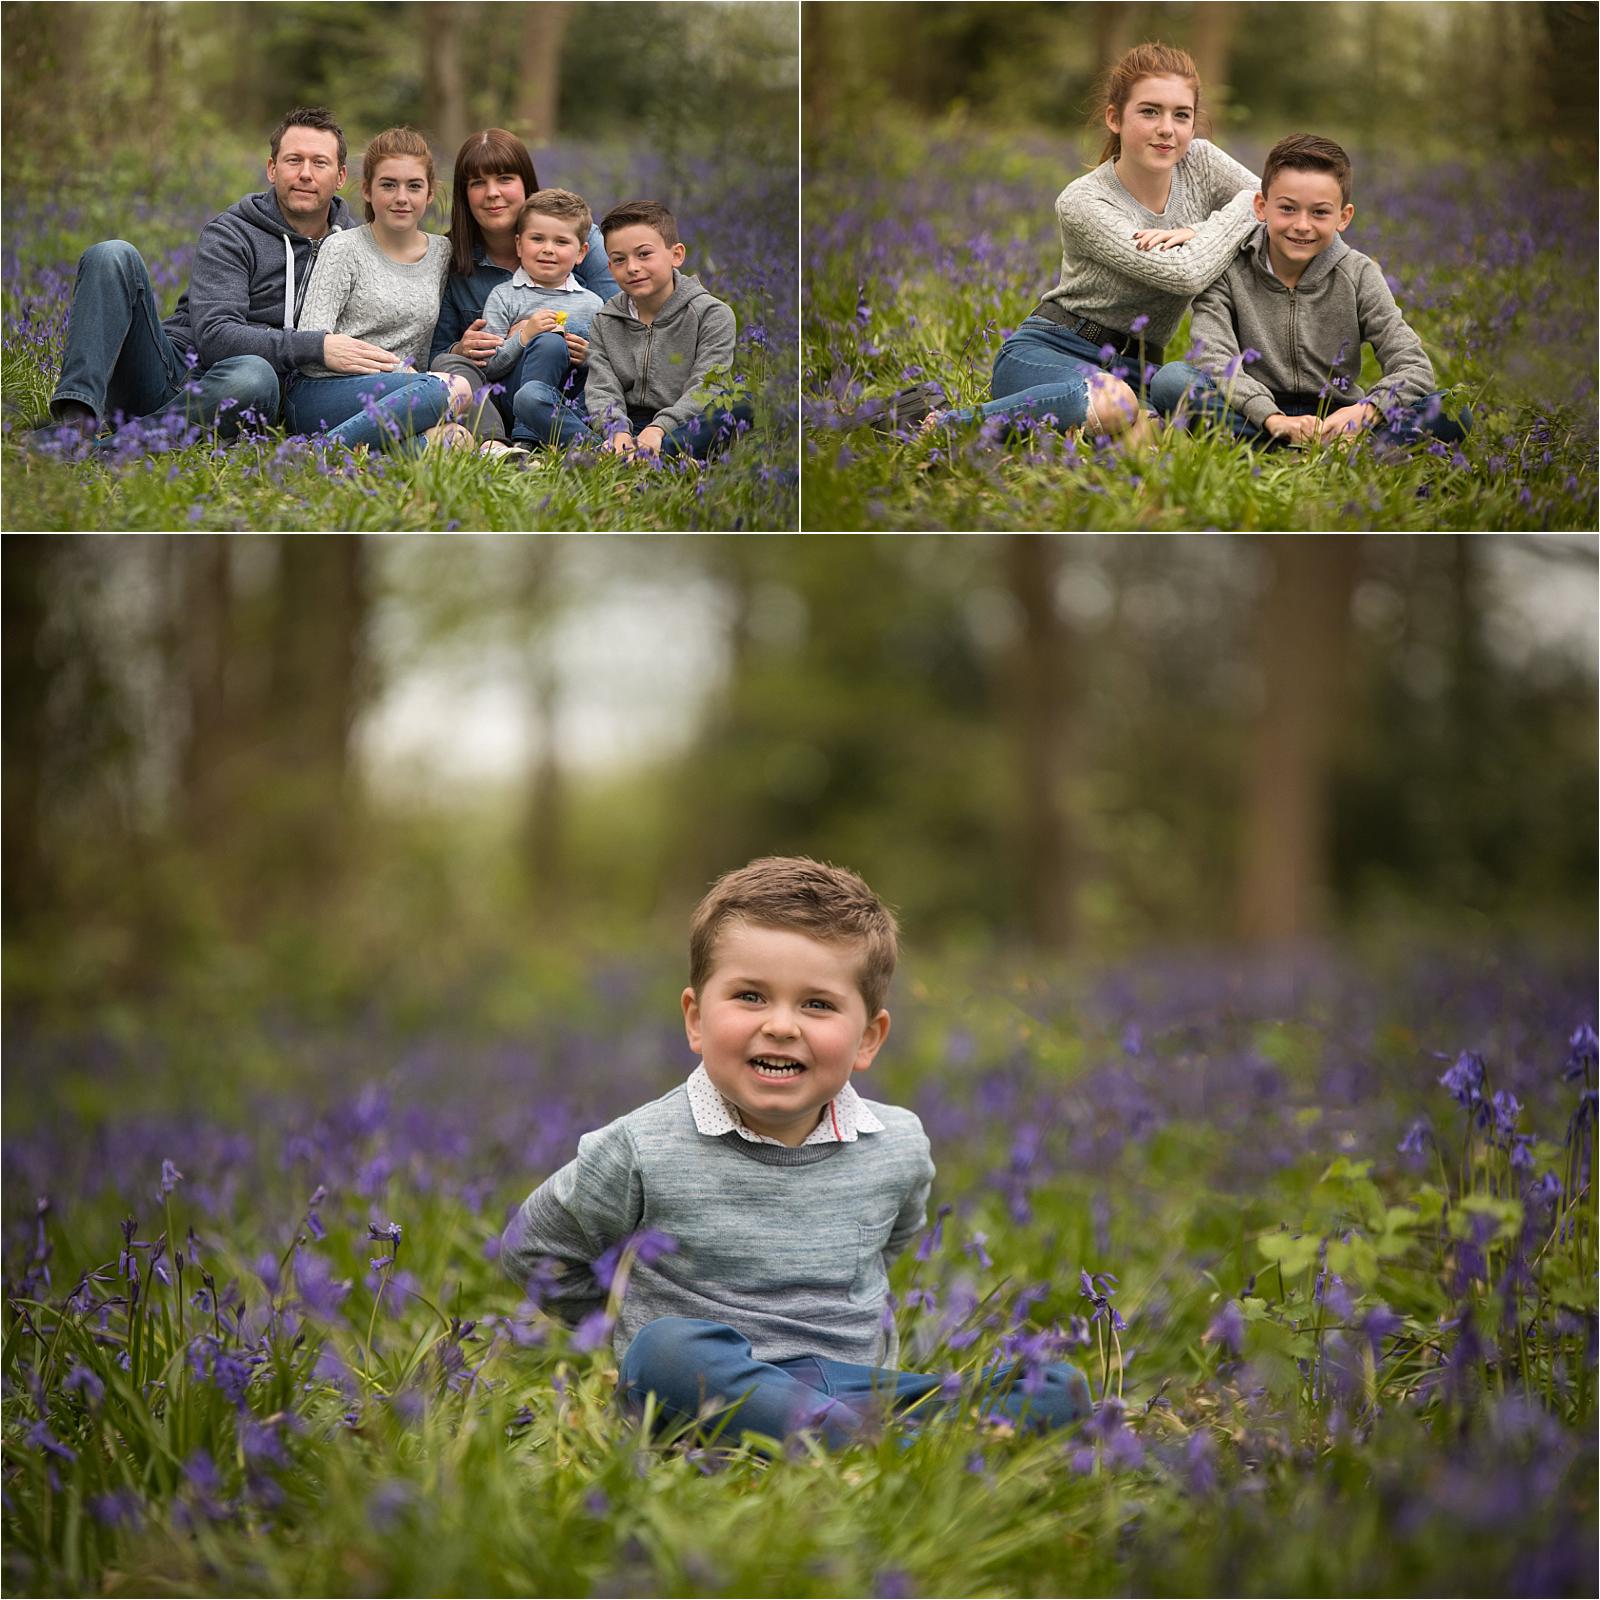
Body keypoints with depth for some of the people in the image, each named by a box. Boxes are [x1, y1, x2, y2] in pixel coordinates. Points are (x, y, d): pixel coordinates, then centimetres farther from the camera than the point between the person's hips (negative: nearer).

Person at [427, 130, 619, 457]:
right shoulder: (453, 264, 5)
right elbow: (435, 357, 9)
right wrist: (459, 352, -15)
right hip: (496, 402, 2)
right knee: (451, 366, -27)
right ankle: (491, 446, -52)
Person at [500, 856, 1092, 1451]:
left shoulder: (900, 1147, 6)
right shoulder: (643, 1152, -6)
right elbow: (532, 1250, 9)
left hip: (856, 1384, 4)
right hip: (710, 1395, -4)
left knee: (1057, 1390, -17)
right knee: (665, 1348, -38)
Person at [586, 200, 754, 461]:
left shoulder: (712, 315, 1)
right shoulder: (605, 323, 12)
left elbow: (703, 389, -11)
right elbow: (602, 391, 0)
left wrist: (659, 428, -28)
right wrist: (617, 431, -24)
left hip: (682, 430, -2)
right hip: (629, 425, 2)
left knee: (742, 406, -35)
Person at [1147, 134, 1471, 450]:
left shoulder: (1358, 275, 1)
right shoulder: (1231, 270, -4)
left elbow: (1414, 367, -7)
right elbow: (1214, 359, -19)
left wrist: (1364, 412, -28)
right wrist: (1273, 419, -35)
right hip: (1253, 419, -1)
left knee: (1449, 414, -22)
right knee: (1171, 380, -31)